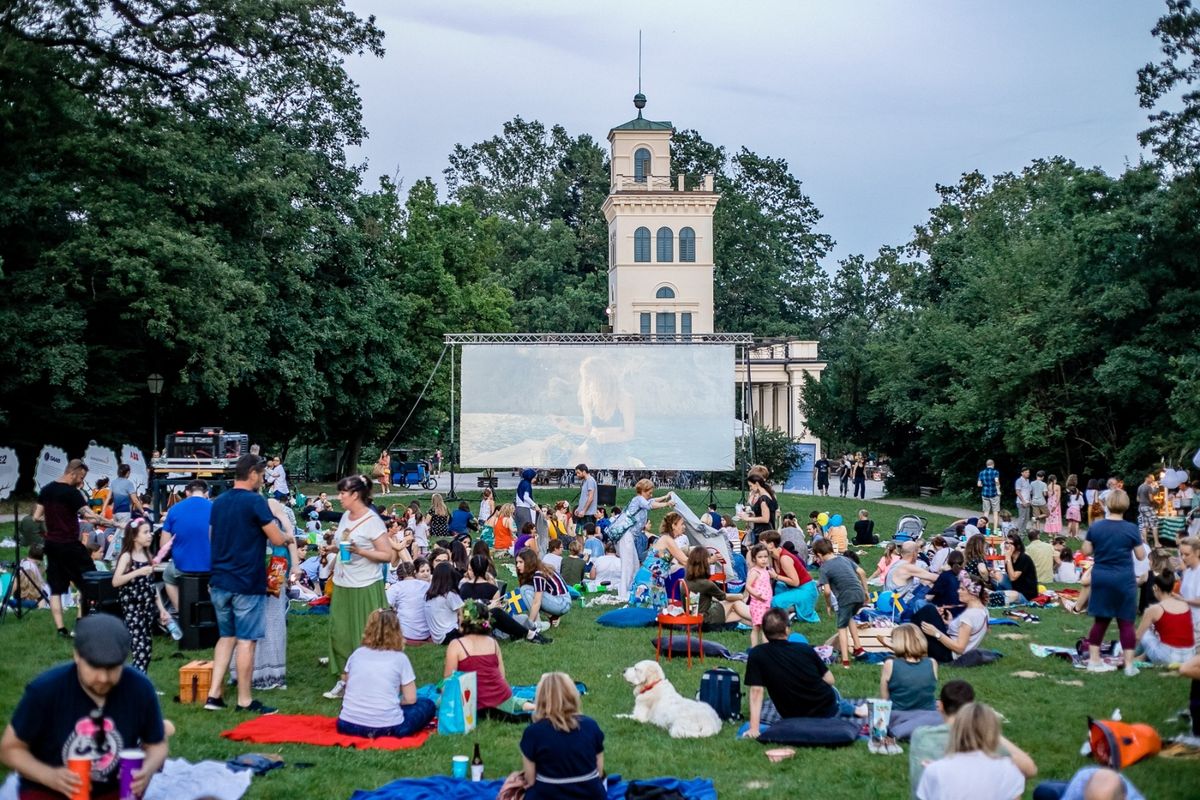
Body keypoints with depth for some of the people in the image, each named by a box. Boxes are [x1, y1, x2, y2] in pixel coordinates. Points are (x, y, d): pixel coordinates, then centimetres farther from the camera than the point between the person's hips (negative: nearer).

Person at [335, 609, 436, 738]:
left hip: (349, 726, 4)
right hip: (386, 727, -3)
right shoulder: (400, 658, -2)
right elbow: (410, 699, 1)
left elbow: (347, 691, 16)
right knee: (428, 705, 19)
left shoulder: (356, 653, 8)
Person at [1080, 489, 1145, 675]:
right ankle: (1129, 665, 3)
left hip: (1100, 578, 3)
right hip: (1124, 580, -3)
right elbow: (1141, 555, -2)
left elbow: (1085, 551, 4)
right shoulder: (1131, 529, -10)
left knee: (1100, 620, 13)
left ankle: (1094, 661, 16)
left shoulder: (1095, 527, -3)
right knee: (1126, 622, 3)